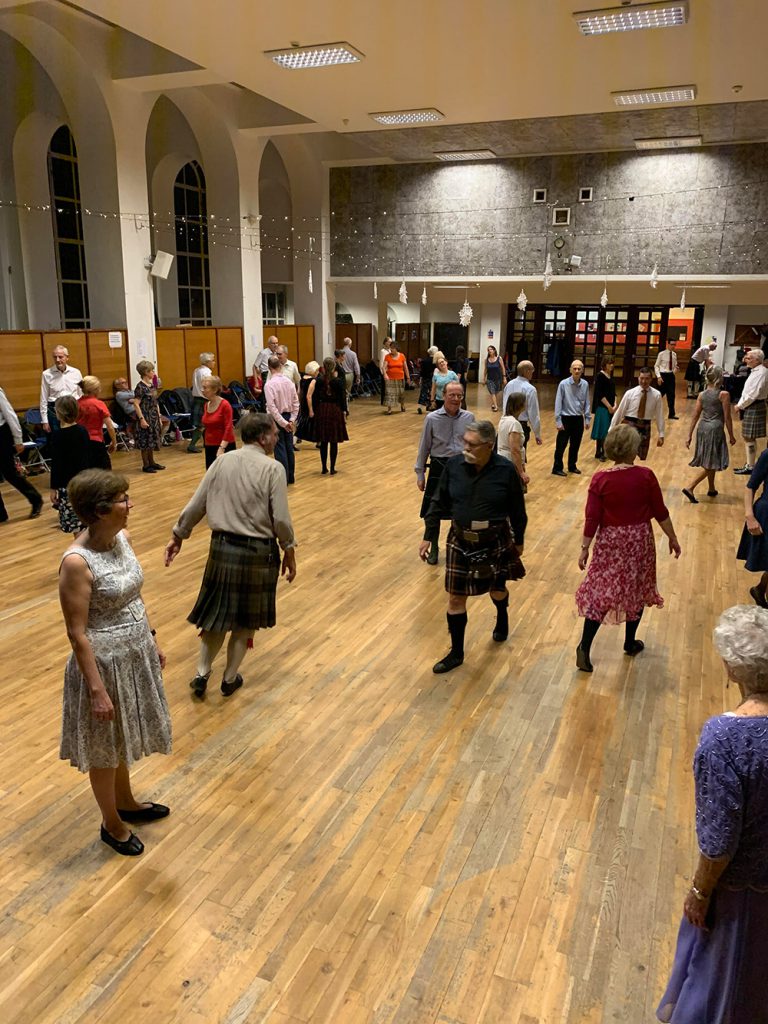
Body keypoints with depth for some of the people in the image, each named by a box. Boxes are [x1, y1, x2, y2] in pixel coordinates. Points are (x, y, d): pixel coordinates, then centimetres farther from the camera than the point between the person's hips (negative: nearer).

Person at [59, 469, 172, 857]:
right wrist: (97, 690, -18)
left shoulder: (122, 538, -3)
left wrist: (153, 640, 14)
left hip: (135, 653, 7)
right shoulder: (77, 562, -27)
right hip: (105, 661, -7)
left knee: (124, 737, 27)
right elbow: (77, 633, -22)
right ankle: (112, 824, 38)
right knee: (104, 746, 16)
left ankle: (126, 803, 50)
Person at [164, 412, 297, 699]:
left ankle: (202, 674, 21)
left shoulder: (222, 462, 1)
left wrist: (178, 536, 15)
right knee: (246, 619, 14)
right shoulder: (272, 468, -13)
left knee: (217, 611, 20)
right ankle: (230, 678, 25)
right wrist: (289, 552, 0)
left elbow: (195, 505, 4)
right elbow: (281, 519, -14)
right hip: (258, 552, -4)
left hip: (222, 547, 4)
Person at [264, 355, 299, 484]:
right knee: (289, 447, 13)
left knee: (280, 448, 0)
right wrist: (292, 419, 1)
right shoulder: (288, 381, 0)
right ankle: (291, 476, 22)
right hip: (288, 417, 5)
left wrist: (283, 423, -17)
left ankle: (283, 478, 2)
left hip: (277, 419, -5)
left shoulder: (269, 384, -15)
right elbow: (296, 402, 1)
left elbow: (272, 407, -20)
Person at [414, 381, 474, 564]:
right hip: (439, 468, -2)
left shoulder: (469, 418, -2)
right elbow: (424, 448, -2)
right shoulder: (432, 418, -8)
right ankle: (433, 549, 25)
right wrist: (420, 474, -1)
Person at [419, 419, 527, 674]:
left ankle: (502, 618, 56)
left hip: (496, 542, -1)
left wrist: (519, 540, 5)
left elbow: (517, 509, -3)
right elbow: (439, 503, -1)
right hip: (460, 541, 2)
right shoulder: (454, 465, -10)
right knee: (455, 598, 3)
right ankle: (456, 653, 19)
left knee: (497, 589, 20)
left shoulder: (505, 470, -15)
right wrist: (428, 536, -2)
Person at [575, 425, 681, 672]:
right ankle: (630, 643, 33)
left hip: (610, 542, 0)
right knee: (636, 592, 18)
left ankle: (584, 648, -2)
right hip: (639, 541, 1)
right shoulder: (646, 476, -11)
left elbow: (592, 518, -10)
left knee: (600, 594, 5)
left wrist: (585, 547, -1)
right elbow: (660, 512, -4)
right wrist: (672, 538, 10)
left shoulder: (600, 479, -12)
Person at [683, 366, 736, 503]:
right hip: (715, 429, -6)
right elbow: (727, 417, -8)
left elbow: (695, 416, 5)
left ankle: (711, 489, 34)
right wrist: (731, 436, 1)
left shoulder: (702, 395, 4)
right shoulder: (724, 395, -10)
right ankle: (690, 488, -13)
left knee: (709, 462, 21)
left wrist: (689, 436, 9)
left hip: (702, 428, 7)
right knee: (710, 464, -1)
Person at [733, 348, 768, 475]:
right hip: (749, 407, 10)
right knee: (747, 436, 15)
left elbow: (753, 394, -22)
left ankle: (750, 467, 1)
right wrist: (740, 404, 6)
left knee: (750, 437, -5)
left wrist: (740, 405, -12)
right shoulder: (755, 371, 12)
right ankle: (749, 463, 24)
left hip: (754, 408, -10)